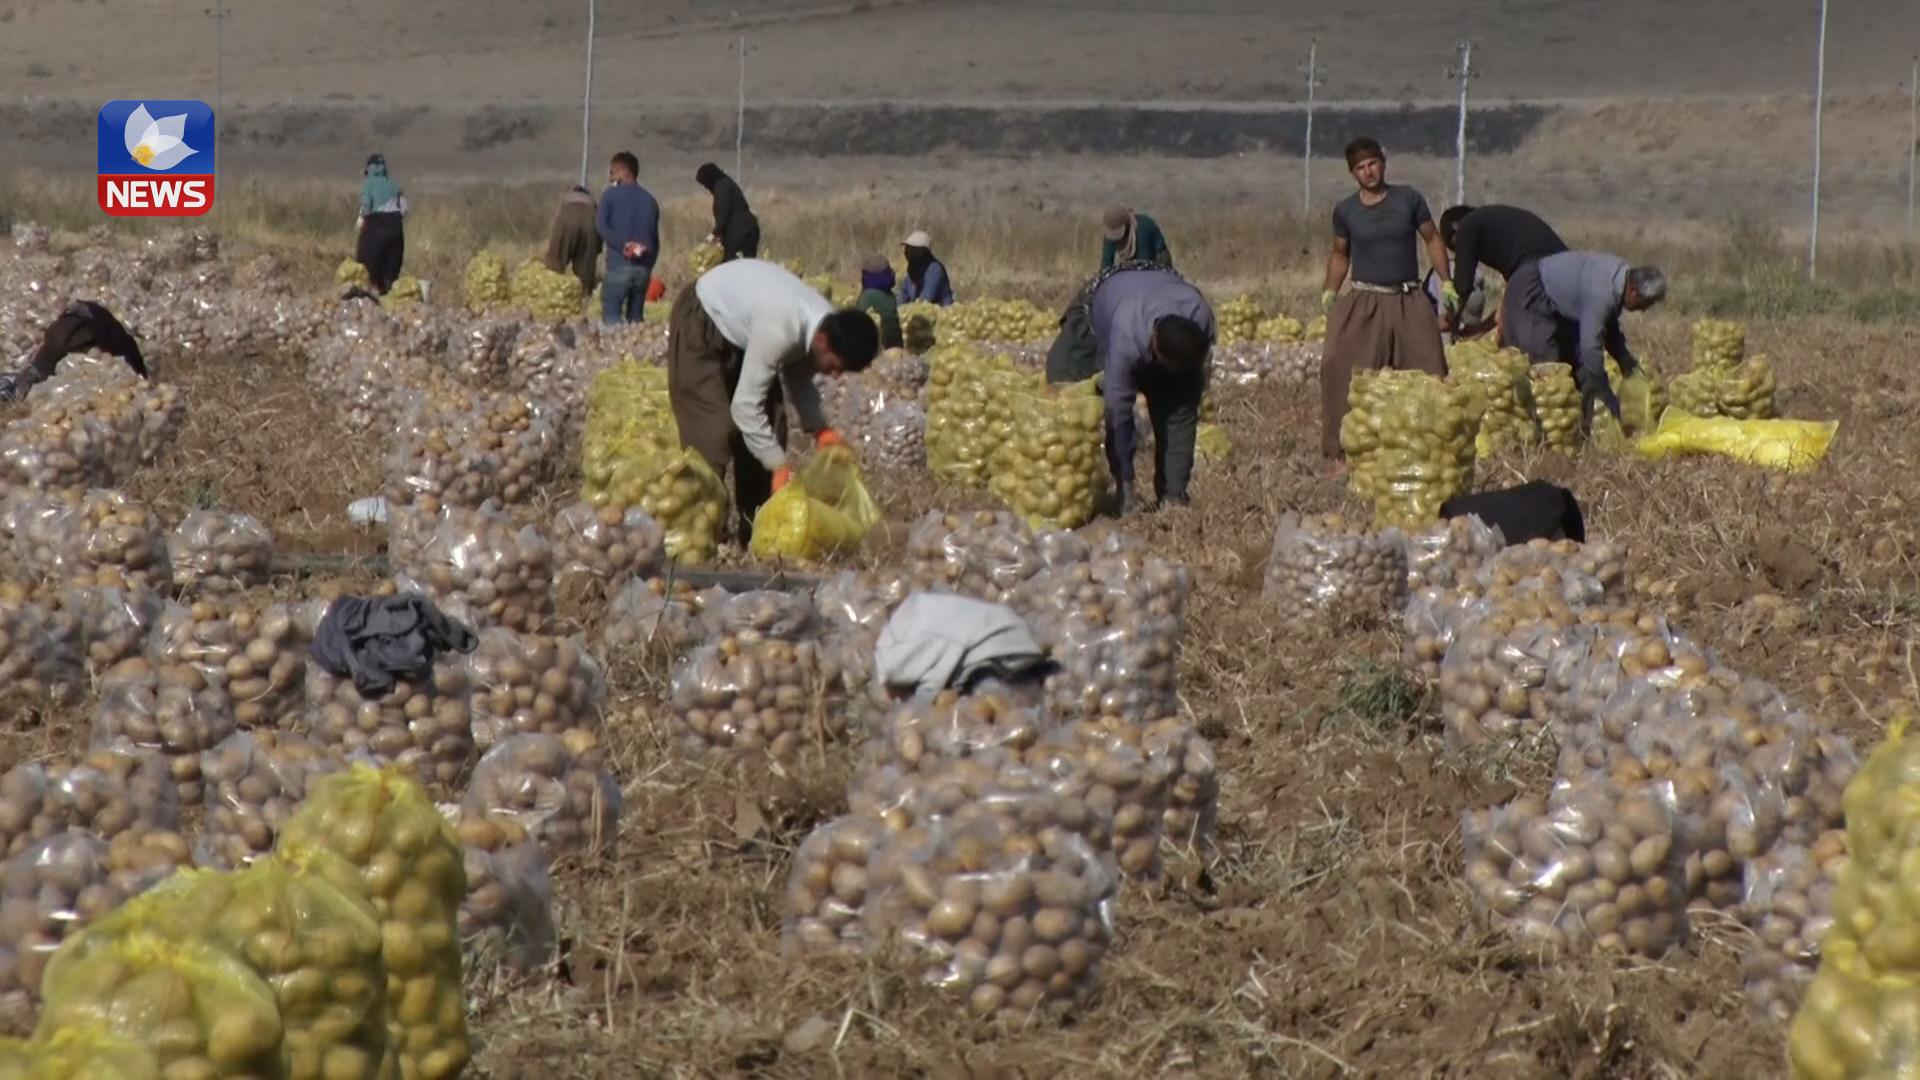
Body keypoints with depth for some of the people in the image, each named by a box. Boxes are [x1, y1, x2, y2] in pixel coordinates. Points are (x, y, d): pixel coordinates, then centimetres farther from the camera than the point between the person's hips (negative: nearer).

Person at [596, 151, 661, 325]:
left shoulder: (612, 194, 2)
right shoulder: (649, 200, 16)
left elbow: (601, 225, -11)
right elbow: (655, 239, 16)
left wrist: (623, 245, -12)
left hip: (619, 264, -5)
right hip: (644, 267, 5)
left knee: (611, 314, -8)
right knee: (636, 316, 10)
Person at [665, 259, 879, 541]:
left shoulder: (828, 326, -17)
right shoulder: (779, 330, -42)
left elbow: (798, 379, 2)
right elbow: (745, 406, -36)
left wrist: (819, 429, -11)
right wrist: (779, 468, -34)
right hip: (702, 321, -8)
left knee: (770, 423, 0)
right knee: (715, 429, -17)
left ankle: (755, 527, 6)